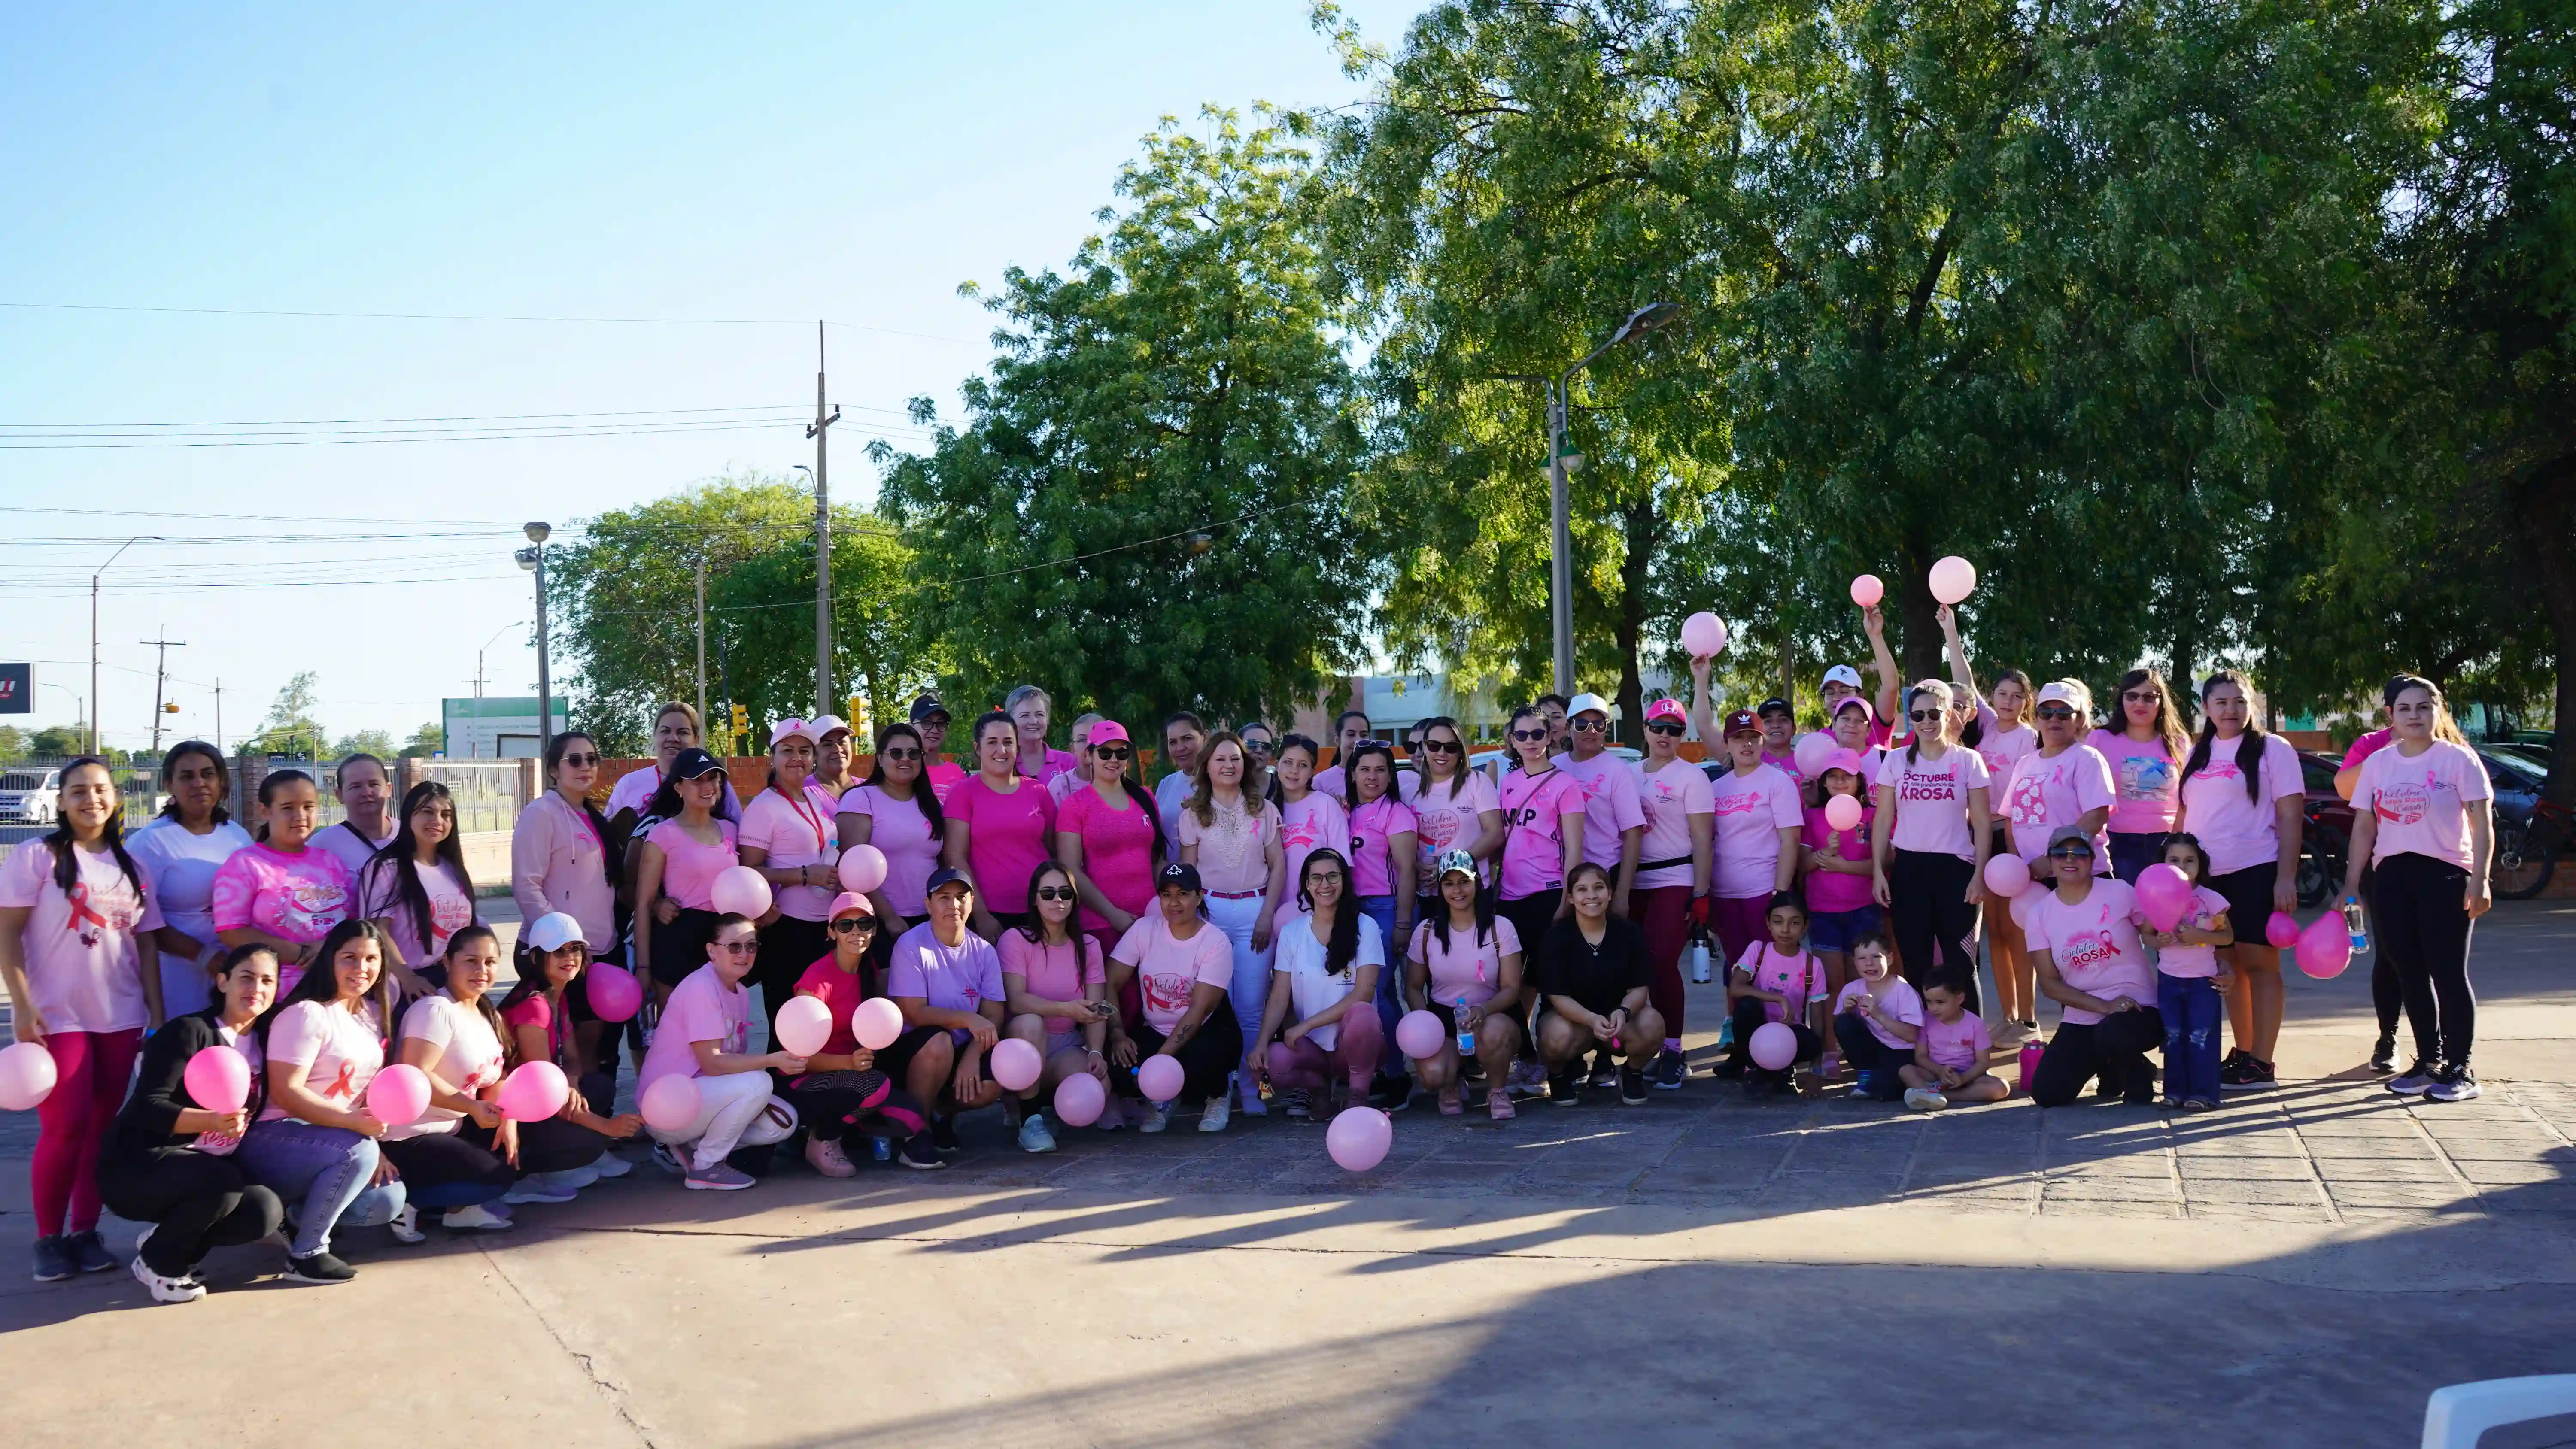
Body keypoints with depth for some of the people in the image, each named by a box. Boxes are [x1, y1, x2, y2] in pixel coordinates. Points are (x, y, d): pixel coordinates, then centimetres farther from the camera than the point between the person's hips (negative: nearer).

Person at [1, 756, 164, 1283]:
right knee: (65, 1129, -6)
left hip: (120, 1020, 4)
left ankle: (86, 1232, 15)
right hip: (57, 1018, -4)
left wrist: (158, 1017, 5)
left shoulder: (132, 866, 10)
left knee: (103, 1127, 6)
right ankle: (49, 1239, 8)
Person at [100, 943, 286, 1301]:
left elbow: (250, 1121, 14)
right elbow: (148, 1108, -22)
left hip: (208, 1172, 7)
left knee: (266, 1211, -19)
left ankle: (168, 1243, 6)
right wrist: (209, 1121, -37)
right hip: (137, 1168, -7)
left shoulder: (260, 1044, 8)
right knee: (222, 1183, -34)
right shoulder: (189, 1032, -13)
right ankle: (156, 1261, -8)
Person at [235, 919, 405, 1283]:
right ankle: (306, 1253, -19)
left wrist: (375, 1150, -4)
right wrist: (353, 1122, -29)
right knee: (358, 1153, -33)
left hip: (338, 1141, 8)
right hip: (273, 1140, -8)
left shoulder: (373, 1014, 10)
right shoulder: (306, 1013, -13)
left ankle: (300, 1213, 8)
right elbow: (286, 1093, -20)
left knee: (388, 1199, -13)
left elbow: (372, 1089, 10)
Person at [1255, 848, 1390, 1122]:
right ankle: (1314, 1087, 5)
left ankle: (1357, 1096, -9)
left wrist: (1307, 1025, -16)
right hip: (1309, 1047, 2)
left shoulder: (1364, 927, -3)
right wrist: (1261, 1043, -18)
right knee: (1273, 1061, -32)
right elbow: (1279, 998, -1)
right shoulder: (1291, 932, 5)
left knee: (1362, 1014, -36)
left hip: (1354, 1044, -2)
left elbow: (1364, 994, -12)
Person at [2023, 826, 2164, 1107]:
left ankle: (2137, 1074, 0)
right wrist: (2104, 1006, -14)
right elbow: (2050, 984, -1)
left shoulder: (2120, 892, -4)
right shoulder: (2039, 913, 2)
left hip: (2137, 1009, -3)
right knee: (2047, 1094, -13)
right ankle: (2108, 1067, 20)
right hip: (2081, 1019, 3)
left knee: (2113, 1035, -39)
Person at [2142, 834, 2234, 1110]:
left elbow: (2228, 935, -2)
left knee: (2202, 1036, -3)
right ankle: (2175, 1090, 13)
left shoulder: (2210, 899, -7)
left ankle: (2202, 1093, 2)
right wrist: (2158, 941, -17)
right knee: (2173, 1036, 7)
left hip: (2204, 979, -3)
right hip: (2169, 978, 3)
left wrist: (2200, 936, -18)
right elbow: (2146, 934, 6)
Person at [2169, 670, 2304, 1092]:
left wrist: (2286, 879, -13)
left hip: (2255, 873, -5)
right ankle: (2241, 1054, 16)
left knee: (2258, 963, -4)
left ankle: (2260, 1064, -2)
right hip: (2206, 875, 5)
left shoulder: (2271, 749, -2)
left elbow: (2290, 817, -6)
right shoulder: (2196, 755, 14)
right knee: (2228, 966, 9)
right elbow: (2183, 815, 19)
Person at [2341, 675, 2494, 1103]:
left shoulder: (2458, 759, -2)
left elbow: (2482, 824, -6)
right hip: (2392, 876, 4)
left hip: (2444, 874, -4)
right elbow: (2364, 827, 11)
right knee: (2411, 974, 8)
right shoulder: (2377, 763, 10)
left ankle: (2460, 1069, 4)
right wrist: (2351, 885, 7)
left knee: (2448, 973, -3)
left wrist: (2479, 880, -15)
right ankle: (2429, 1061, 19)